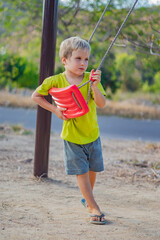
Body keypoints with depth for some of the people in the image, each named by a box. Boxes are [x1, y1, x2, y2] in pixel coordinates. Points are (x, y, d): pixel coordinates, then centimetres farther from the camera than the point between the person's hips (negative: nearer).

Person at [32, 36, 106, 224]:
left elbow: (101, 104, -15)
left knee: (93, 169, 14)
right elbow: (36, 96, 3)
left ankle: (87, 198, 39)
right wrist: (55, 110, -7)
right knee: (81, 172, -2)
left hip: (92, 134, 2)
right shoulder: (55, 81, -10)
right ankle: (94, 209, 4)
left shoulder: (91, 78, -7)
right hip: (72, 136, -2)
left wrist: (95, 86, -31)